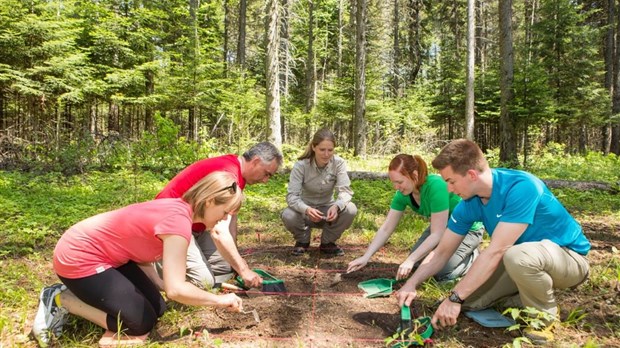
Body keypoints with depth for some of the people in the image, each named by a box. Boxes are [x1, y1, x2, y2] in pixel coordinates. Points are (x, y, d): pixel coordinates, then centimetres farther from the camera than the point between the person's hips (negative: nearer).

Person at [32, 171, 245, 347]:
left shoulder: (176, 209, 1)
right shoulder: (178, 220, -28)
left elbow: (142, 257, 4)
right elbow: (176, 289, -32)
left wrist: (163, 286, -6)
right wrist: (219, 300, -18)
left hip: (105, 253, 9)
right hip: (78, 258, -9)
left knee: (157, 308, 5)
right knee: (141, 323, -8)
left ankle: (81, 293, 15)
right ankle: (61, 300, 3)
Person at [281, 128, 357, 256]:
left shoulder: (339, 163, -16)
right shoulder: (301, 165, -20)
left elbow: (345, 191, -22)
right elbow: (292, 196, -27)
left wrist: (336, 206, -46)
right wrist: (306, 209, -48)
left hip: (327, 210, 2)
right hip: (306, 211, -1)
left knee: (350, 210, -28)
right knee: (287, 216, -33)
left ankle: (327, 243, 0)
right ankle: (303, 240, 3)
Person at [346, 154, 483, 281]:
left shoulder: (435, 187, -37)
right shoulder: (403, 194, -16)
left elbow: (437, 234, -34)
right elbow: (385, 229, -10)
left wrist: (410, 260, -36)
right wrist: (365, 257, -18)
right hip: (442, 225, 7)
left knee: (441, 272, -19)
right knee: (417, 263, -3)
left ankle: (472, 257, 8)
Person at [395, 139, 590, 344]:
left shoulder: (521, 188, -33)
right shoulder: (469, 204, -10)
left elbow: (495, 251, -36)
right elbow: (442, 252, -3)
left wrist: (455, 298, -33)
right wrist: (411, 284, -17)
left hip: (569, 256, -6)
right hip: (522, 259, 6)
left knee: (518, 256, -39)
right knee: (467, 299, -4)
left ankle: (546, 314, -10)